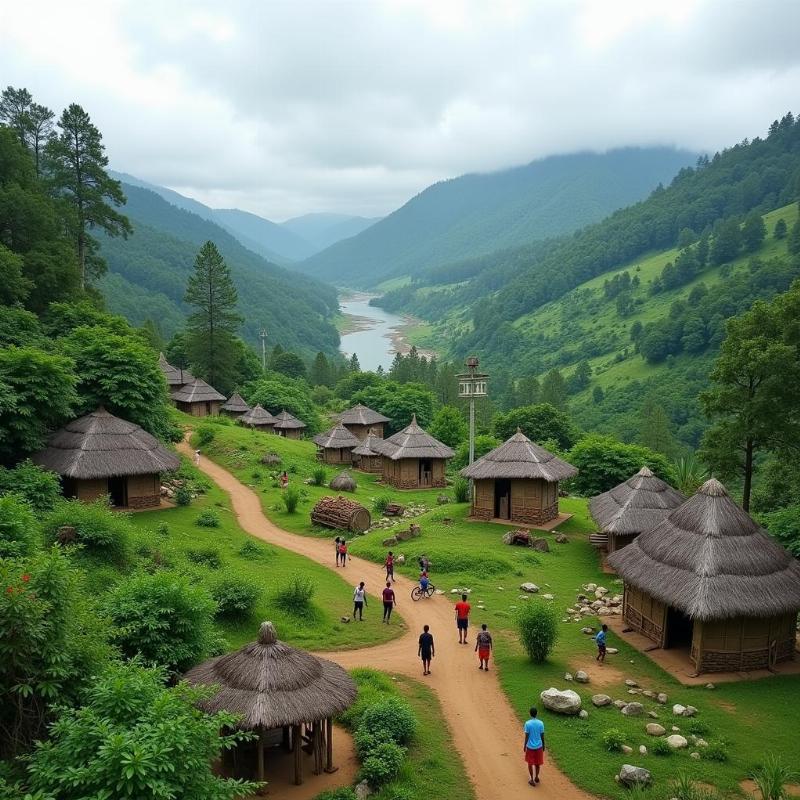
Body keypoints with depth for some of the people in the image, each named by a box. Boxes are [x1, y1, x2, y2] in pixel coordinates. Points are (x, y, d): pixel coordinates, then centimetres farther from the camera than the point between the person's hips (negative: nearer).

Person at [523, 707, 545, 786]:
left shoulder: (528, 723, -18)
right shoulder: (541, 723, -11)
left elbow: (526, 737, -13)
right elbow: (542, 736, -3)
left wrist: (524, 746, 1)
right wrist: (543, 746, 12)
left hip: (530, 747, -2)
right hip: (539, 746, 2)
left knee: (530, 763, 14)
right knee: (537, 763, 21)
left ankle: (532, 780, 18)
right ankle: (536, 777, 34)